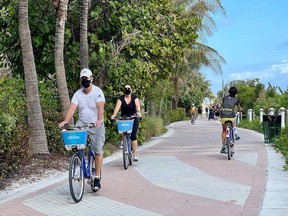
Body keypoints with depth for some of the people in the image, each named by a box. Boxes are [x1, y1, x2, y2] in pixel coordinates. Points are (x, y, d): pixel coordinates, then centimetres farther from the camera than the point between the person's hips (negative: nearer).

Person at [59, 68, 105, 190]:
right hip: (82, 123, 3)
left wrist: (99, 120, -43)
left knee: (98, 151, -4)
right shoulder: (77, 94, 0)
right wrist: (65, 121, -31)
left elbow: (100, 107, -25)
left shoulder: (97, 91, -10)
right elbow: (72, 108, -13)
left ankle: (97, 177, 6)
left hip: (96, 125, -3)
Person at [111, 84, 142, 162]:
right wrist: (114, 115, -36)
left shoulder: (134, 97, -4)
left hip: (133, 118, -2)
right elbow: (117, 106, -18)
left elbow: (137, 105, -21)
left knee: (133, 136, -10)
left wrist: (138, 112, -41)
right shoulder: (121, 98, -2)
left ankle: (135, 155, -10)